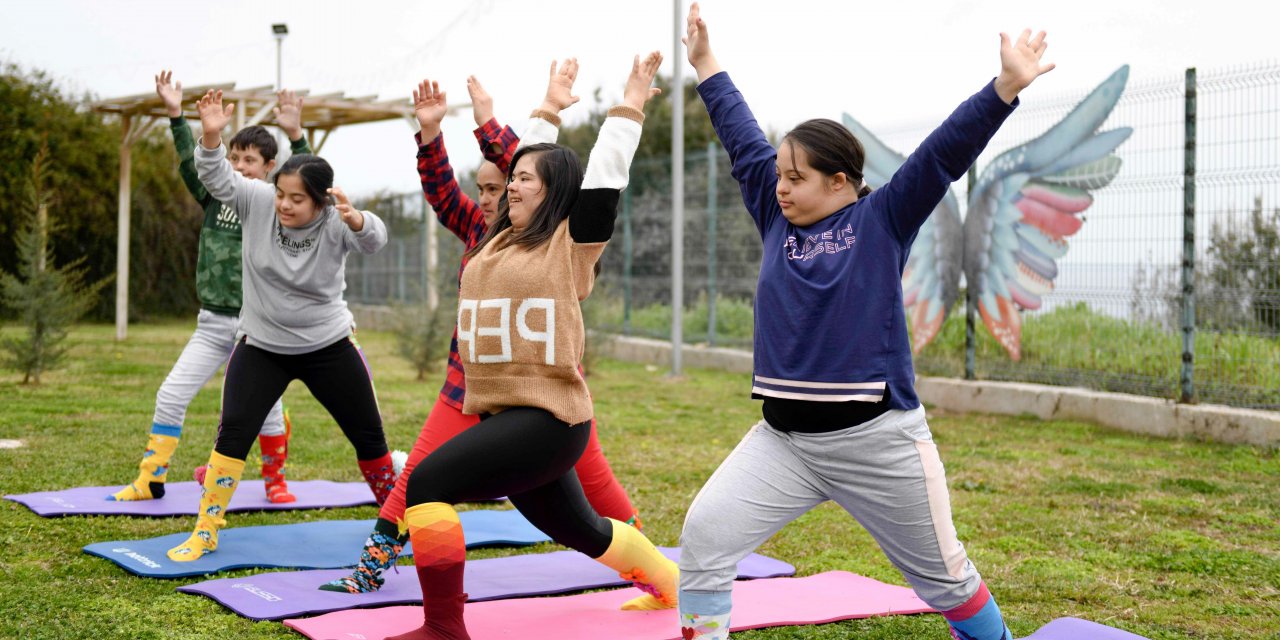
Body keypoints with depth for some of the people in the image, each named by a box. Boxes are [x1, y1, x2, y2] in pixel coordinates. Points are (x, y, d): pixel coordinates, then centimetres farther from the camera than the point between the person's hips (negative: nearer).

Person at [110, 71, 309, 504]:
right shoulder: (217, 196, 6)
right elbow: (190, 161, -3)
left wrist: (295, 135, -33)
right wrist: (175, 114, -15)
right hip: (211, 323, 3)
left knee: (266, 407, 0)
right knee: (171, 396, 1)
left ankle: (274, 480, 24)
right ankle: (150, 482, 13)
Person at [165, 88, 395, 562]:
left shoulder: (336, 222, -19)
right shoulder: (258, 202, -12)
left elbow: (374, 240, -38)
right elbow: (216, 177, -21)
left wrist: (355, 219, -62)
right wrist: (212, 135, -41)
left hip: (329, 346, -1)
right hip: (261, 345, 1)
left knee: (368, 436, 6)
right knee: (233, 432, -12)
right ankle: (205, 532, -1)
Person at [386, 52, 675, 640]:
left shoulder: (571, 244, -6)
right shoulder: (498, 241, 14)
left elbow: (604, 180, -10)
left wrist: (629, 107, -4)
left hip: (547, 419, -9)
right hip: (501, 414, 9)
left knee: (428, 483, -21)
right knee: (578, 530, 22)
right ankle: (668, 583, 44)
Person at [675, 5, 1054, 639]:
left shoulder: (882, 221, -3)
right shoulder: (777, 220, 9)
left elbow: (944, 154, -10)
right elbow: (743, 139, 15)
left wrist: (1006, 86, -19)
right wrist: (705, 63, 21)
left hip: (878, 438, -4)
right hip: (782, 438, 4)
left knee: (941, 573, 11)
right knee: (704, 534, -11)